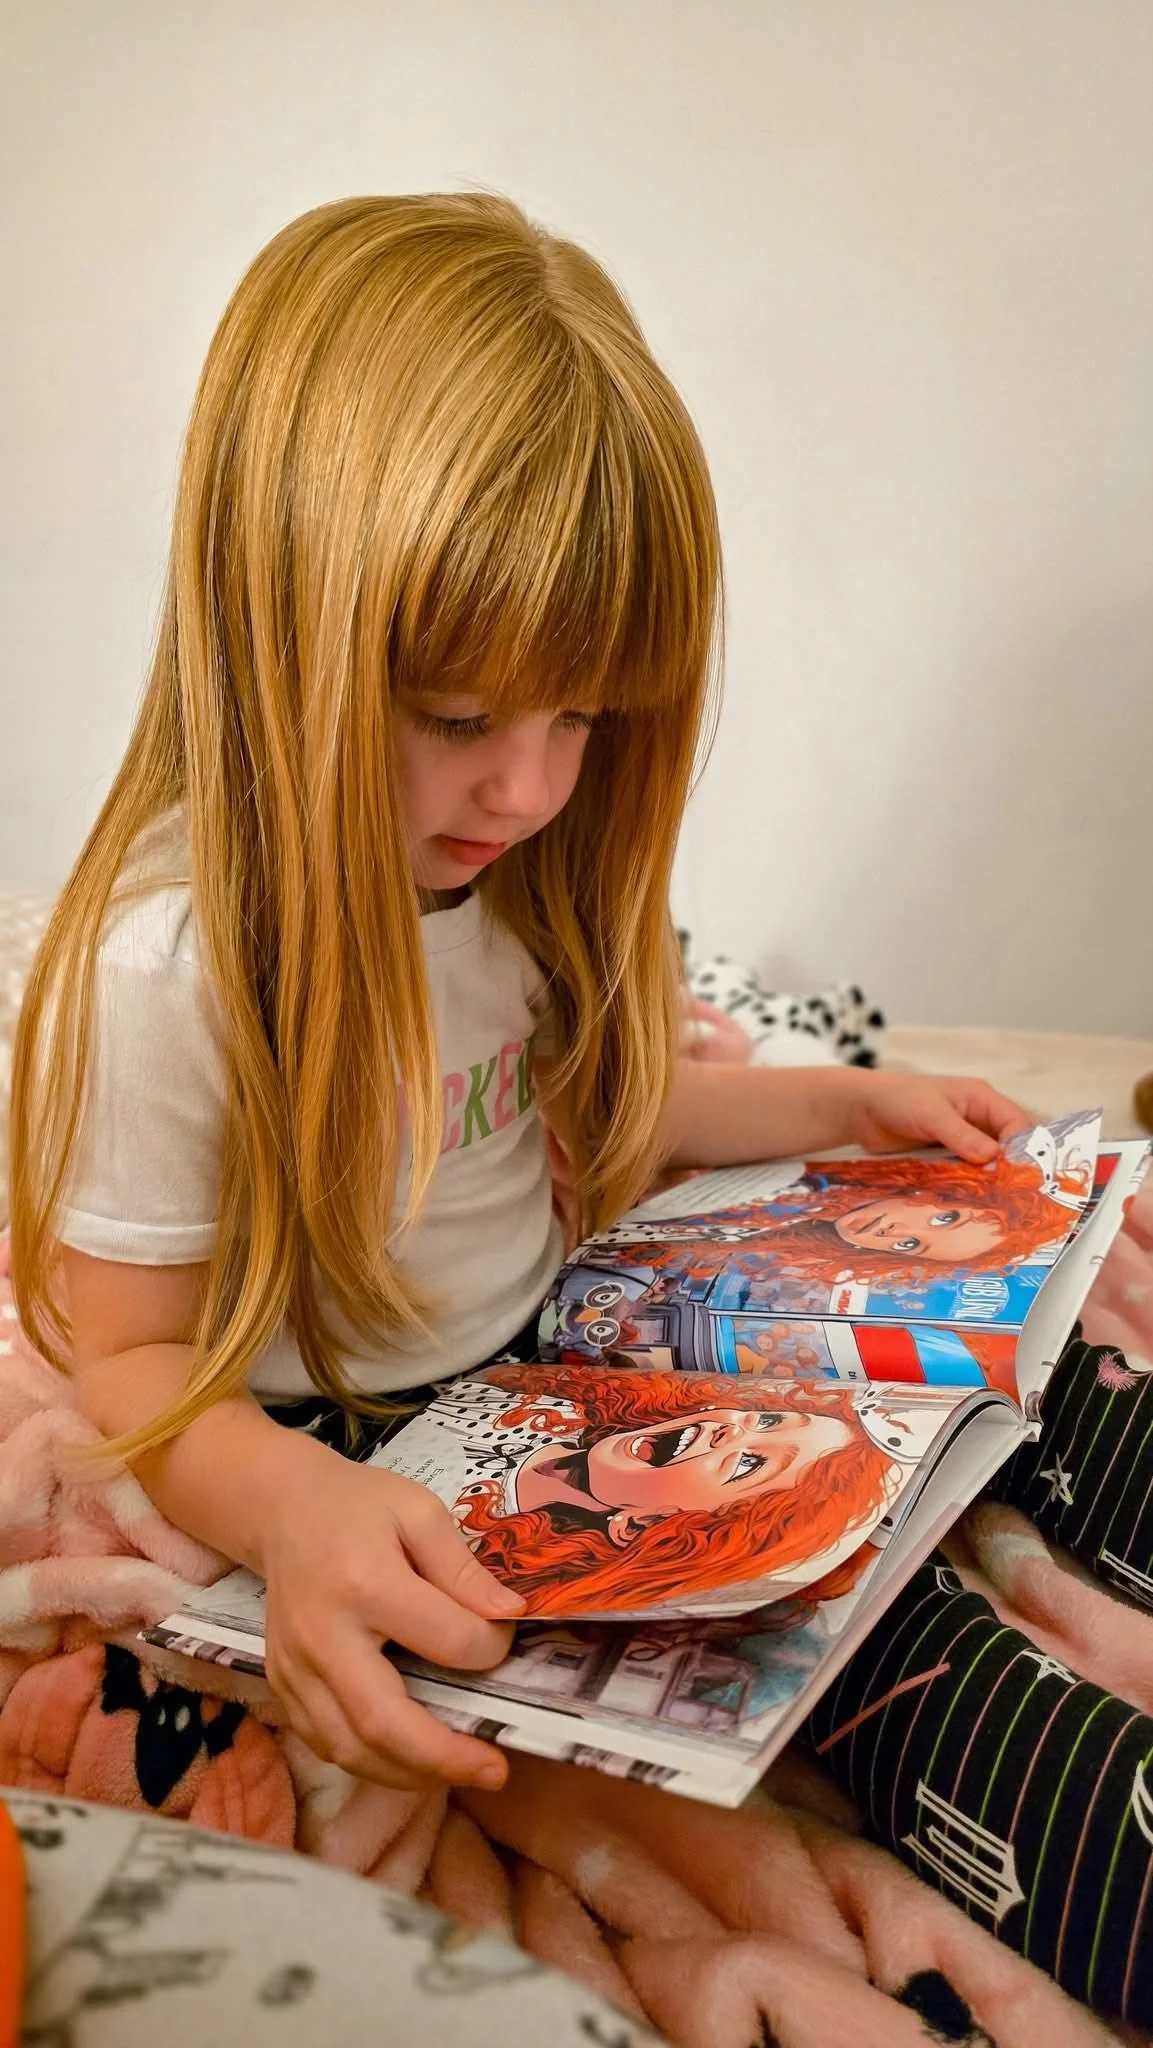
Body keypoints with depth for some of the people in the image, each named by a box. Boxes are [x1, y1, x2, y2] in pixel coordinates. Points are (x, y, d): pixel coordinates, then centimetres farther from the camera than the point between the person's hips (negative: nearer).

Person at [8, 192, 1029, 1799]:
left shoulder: (515, 862, -5)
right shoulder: (165, 971, -27)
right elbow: (135, 1359, -17)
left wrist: (850, 1102, 7)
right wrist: (286, 1503, -37)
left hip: (563, 1349, 7)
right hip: (358, 1458, -6)